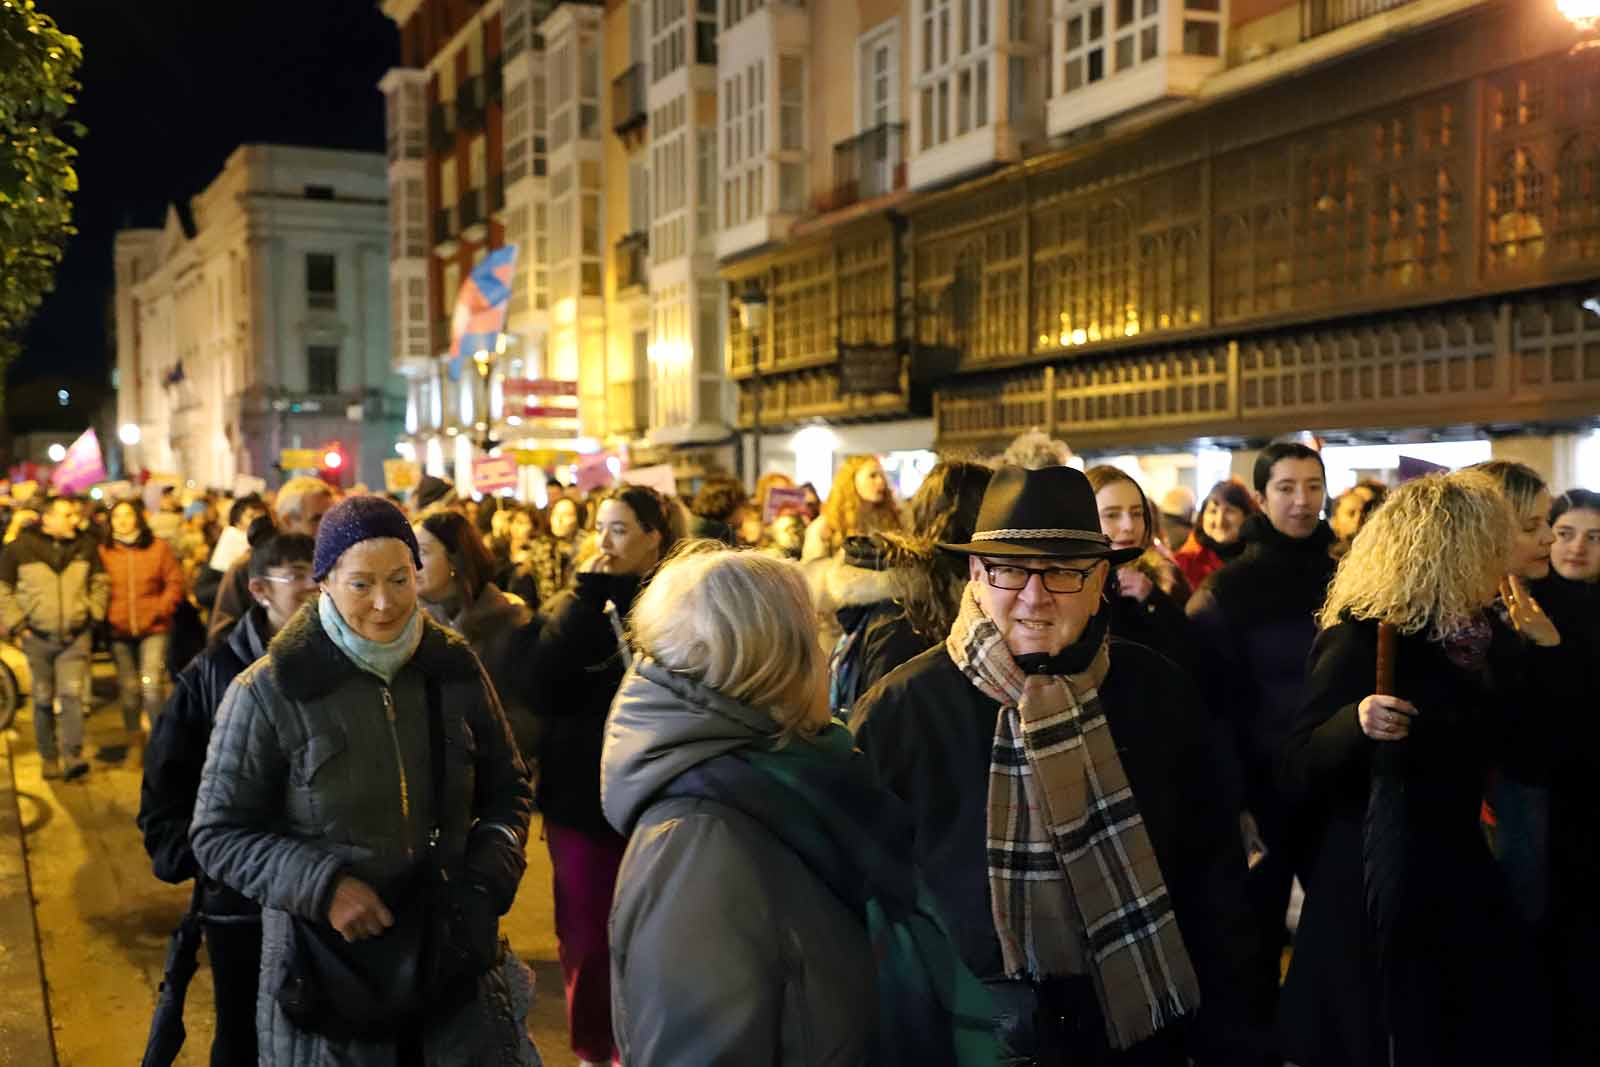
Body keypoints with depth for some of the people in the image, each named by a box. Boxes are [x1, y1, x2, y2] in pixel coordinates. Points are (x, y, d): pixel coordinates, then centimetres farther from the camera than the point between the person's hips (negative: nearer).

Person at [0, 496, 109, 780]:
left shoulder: (85, 545, 2)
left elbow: (100, 583, 15)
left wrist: (93, 613, 5)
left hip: (75, 636, 0)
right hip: (38, 638, 0)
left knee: (72, 695, -10)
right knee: (44, 700, 8)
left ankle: (73, 757, -10)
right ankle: (49, 759, 19)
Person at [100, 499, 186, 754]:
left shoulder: (158, 547, 1)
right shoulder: (104, 551, 3)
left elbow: (175, 582, 2)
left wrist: (160, 609, -8)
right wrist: (106, 615, -4)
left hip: (153, 629, -2)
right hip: (119, 630, 2)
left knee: (152, 685, -13)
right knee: (128, 689, 8)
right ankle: (135, 741, 22)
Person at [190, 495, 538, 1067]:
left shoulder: (454, 666, -1)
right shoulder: (268, 691, -10)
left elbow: (507, 788, 9)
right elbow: (218, 833, -5)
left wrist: (488, 879, -8)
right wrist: (320, 885, -19)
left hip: (451, 949, 3)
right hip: (326, 961, -2)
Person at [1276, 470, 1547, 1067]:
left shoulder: (1483, 636, 3)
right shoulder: (1360, 639, -18)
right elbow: (1294, 775, -20)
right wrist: (1354, 724, -39)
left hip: (1460, 877, 7)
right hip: (1379, 895, -7)